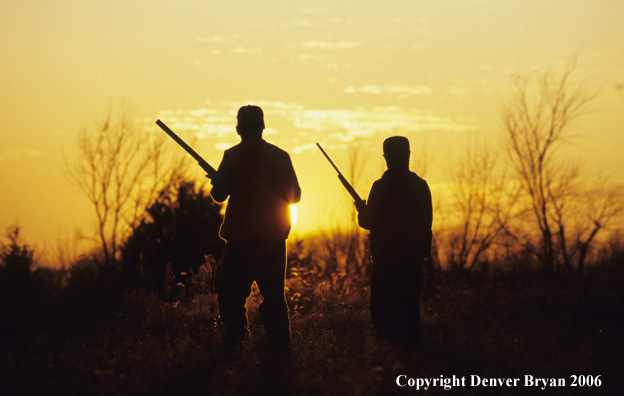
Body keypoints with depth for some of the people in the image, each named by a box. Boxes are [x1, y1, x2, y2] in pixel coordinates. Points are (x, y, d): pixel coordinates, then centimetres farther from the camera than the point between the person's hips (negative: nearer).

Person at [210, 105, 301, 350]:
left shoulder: (232, 156, -6)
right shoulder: (281, 156, 4)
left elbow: (219, 194, -6)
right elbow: (295, 196, 10)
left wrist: (215, 181, 15)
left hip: (241, 236, -3)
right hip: (274, 237, 3)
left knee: (233, 293, 3)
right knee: (273, 293, 12)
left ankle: (235, 340, -6)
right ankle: (279, 342, 8)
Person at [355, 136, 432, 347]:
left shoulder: (381, 187, -12)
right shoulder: (421, 185, 4)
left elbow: (371, 222, -10)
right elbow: (427, 221, 10)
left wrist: (361, 211, 9)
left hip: (387, 255, -5)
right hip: (414, 255, 5)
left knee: (381, 306, 1)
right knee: (410, 305, 12)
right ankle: (411, 342, 12)